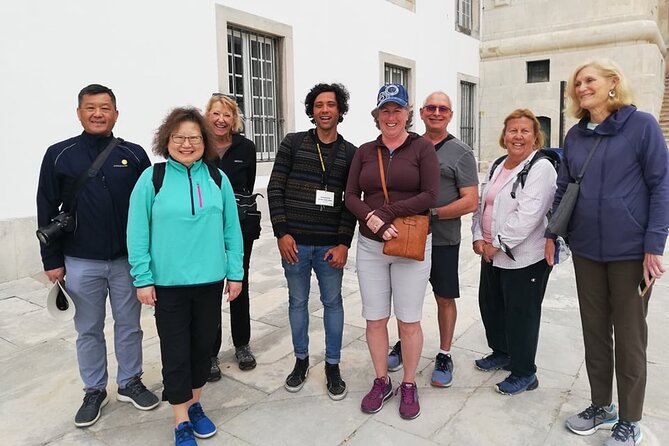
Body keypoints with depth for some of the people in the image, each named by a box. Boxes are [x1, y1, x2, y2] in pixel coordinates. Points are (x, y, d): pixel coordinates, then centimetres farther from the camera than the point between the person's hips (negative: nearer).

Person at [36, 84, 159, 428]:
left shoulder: (134, 155, 0)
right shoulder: (59, 155, -1)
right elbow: (47, 211, 2)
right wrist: (52, 260, -1)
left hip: (128, 259, 0)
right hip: (81, 263, 0)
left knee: (129, 326, 13)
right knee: (89, 331, 14)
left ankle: (130, 383, 31)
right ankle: (94, 392, 31)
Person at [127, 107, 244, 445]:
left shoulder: (217, 178, 1)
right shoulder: (152, 178, -6)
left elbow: (232, 229, 3)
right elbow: (138, 233, -5)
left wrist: (235, 273, 2)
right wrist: (143, 278, -8)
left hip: (210, 280, 3)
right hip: (168, 283, -2)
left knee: (203, 345, 16)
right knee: (175, 352, 7)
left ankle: (194, 405, 38)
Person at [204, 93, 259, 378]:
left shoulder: (245, 147, -1)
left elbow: (249, 187, 4)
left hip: (241, 227, 2)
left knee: (240, 285, 14)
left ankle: (242, 344, 31)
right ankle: (211, 352, 20)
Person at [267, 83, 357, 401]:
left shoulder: (350, 153, 4)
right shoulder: (292, 144, 1)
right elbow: (275, 189, -1)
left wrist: (344, 243, -6)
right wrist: (282, 233, -8)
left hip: (331, 244, 1)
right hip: (294, 242, 0)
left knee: (332, 303, 9)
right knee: (298, 301, 12)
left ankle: (332, 366, 26)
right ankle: (301, 360, 31)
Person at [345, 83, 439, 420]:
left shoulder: (422, 147, -2)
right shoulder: (365, 151, 7)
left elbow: (430, 195, -11)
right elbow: (350, 196, 2)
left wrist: (386, 212, -17)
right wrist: (373, 220, -16)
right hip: (370, 246, 3)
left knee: (409, 321, 7)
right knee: (375, 319, 10)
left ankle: (409, 386, 27)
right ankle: (381, 382, 30)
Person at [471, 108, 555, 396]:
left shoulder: (541, 169, -13)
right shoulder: (496, 167, 13)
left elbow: (527, 216, -23)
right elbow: (482, 205, 14)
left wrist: (497, 244, -18)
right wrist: (478, 237, 0)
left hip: (525, 258, -8)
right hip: (492, 254, 9)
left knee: (520, 313, 3)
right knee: (490, 304, 19)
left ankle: (524, 373, 21)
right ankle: (501, 353, 42)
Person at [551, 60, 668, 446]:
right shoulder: (575, 135, 8)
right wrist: (551, 233, 6)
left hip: (630, 251, -5)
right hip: (586, 250, 5)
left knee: (629, 337, 6)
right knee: (594, 331, 14)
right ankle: (601, 406, 31)